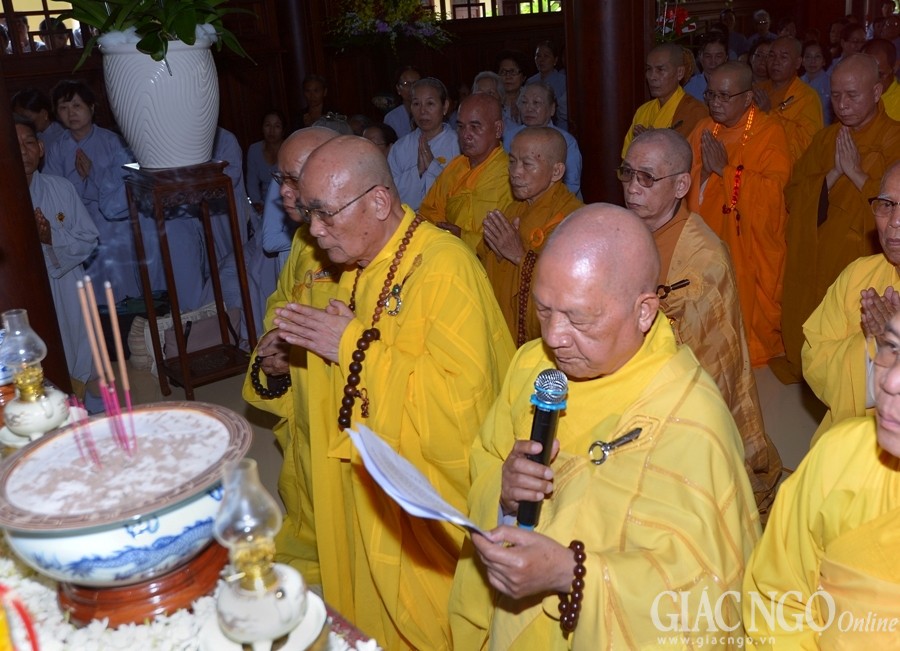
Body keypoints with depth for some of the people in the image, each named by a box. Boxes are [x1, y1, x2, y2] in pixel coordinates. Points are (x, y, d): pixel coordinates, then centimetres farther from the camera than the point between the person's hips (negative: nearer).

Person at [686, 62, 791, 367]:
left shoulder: (769, 132, -8)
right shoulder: (704, 130, 7)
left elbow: (772, 190, -20)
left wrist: (725, 168, -20)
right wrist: (703, 170, -16)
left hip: (751, 244, -4)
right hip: (709, 238, 4)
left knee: (750, 304, 5)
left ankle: (756, 354, 24)